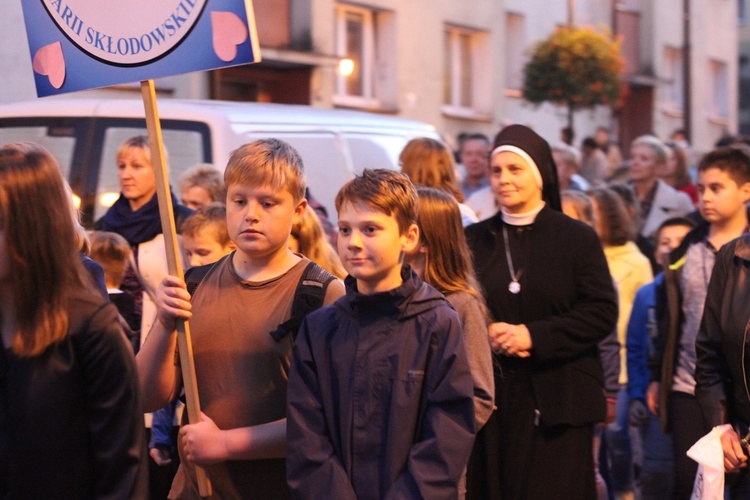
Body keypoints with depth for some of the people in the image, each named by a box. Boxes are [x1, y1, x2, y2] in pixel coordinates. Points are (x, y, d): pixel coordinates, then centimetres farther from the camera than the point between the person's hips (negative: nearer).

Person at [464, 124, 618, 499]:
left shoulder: (577, 238, 3)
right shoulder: (475, 241, 11)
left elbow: (602, 313, -4)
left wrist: (534, 335, -13)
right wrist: (487, 335, -11)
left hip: (555, 398, -2)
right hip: (492, 397, 2)